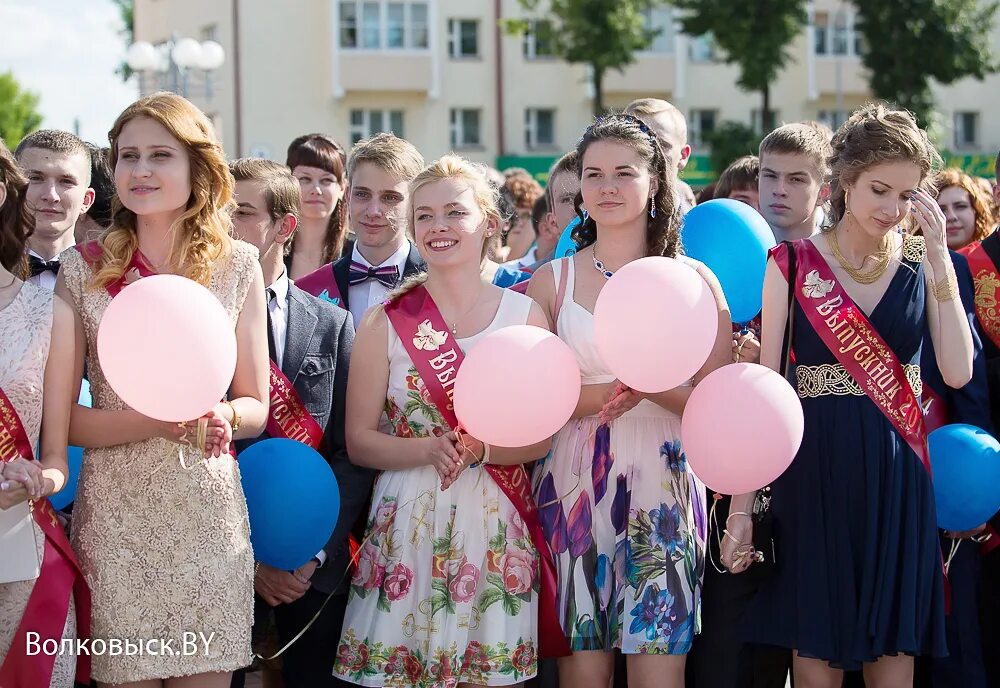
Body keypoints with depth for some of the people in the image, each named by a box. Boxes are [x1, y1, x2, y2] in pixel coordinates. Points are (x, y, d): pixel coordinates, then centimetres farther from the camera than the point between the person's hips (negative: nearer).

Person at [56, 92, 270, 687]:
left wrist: (220, 416, -14)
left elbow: (255, 408, 9)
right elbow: (60, 417, -2)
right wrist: (154, 420, -18)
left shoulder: (237, 265, 3)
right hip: (115, 509, -1)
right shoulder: (84, 269, 0)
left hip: (208, 506, 1)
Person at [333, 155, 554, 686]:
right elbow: (358, 440, 1)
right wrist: (428, 449, -17)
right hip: (407, 527, 0)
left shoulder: (524, 315, 3)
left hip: (495, 527, 1)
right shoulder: (385, 321, 1)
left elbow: (541, 437, 2)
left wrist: (479, 450, -17)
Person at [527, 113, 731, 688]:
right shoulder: (552, 280, 7)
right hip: (574, 487, 1)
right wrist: (610, 391, -15)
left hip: (664, 489, -1)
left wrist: (651, 386, -17)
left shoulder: (694, 279, 5)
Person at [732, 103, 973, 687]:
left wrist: (938, 259, -11)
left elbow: (958, 372, -8)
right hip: (817, 477, -2)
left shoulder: (921, 263, 6)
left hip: (898, 480, 2)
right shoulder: (794, 263, 0)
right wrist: (741, 506, -5)